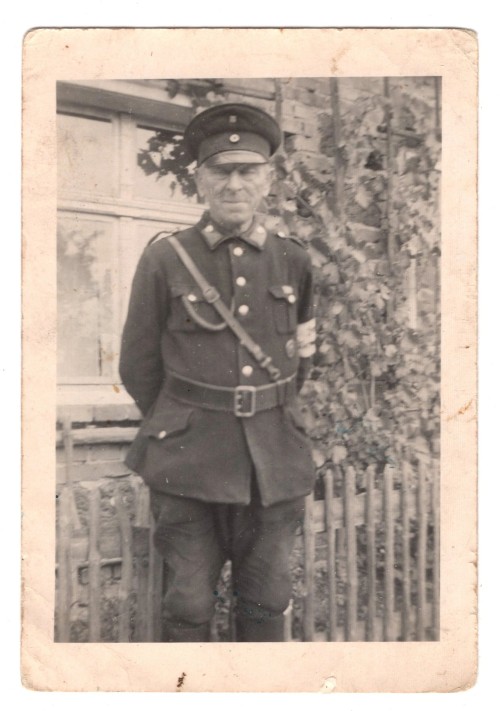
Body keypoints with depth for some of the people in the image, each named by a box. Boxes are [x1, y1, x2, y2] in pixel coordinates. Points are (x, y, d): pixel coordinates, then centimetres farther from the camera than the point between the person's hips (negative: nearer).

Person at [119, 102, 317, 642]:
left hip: (276, 460, 3)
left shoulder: (293, 261, 4)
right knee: (189, 607, 6)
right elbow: (138, 369, 5)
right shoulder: (164, 259, -4)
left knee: (267, 606, 12)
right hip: (189, 464, -2)